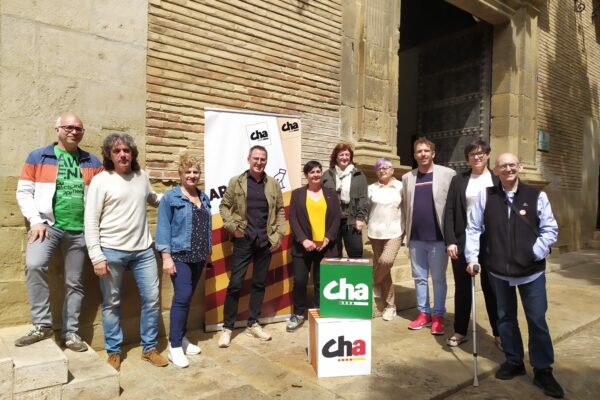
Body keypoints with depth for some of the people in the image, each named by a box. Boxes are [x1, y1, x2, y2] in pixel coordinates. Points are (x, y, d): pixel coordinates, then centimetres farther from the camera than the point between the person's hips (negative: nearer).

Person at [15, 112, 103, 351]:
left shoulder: (92, 162, 8)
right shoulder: (38, 157, 4)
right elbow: (24, 191, 2)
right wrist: (36, 221, -9)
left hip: (80, 230, 2)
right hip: (48, 224, -2)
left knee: (75, 283, 7)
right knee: (34, 265, -27)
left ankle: (70, 333, 21)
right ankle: (42, 325, -10)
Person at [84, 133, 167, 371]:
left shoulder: (142, 177, 7)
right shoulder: (101, 180, -6)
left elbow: (153, 199, 28)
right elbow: (91, 222, -8)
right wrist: (97, 257, -13)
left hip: (143, 250, 4)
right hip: (112, 251, -4)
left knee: (151, 299, 7)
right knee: (112, 304, 10)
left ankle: (149, 349, 23)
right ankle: (114, 352, 27)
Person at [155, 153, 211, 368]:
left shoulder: (204, 198, 12)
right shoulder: (170, 197, -5)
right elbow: (163, 228, -10)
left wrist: (208, 251, 14)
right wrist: (166, 256, -15)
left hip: (199, 257, 6)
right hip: (179, 256, -6)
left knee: (187, 297, 13)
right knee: (182, 297, -12)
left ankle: (180, 337, 25)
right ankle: (175, 346, -2)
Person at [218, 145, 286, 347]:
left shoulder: (274, 184, 7)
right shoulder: (236, 182, 1)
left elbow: (280, 211, 9)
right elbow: (224, 206, 3)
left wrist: (279, 235, -1)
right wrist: (232, 227, -10)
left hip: (266, 241, 3)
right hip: (243, 240, -3)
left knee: (259, 283, 11)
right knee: (235, 284, 0)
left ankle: (253, 324, 25)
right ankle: (227, 327, 14)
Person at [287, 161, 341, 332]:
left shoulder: (331, 194, 10)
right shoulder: (297, 194, 6)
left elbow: (336, 219, 4)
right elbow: (293, 219, -2)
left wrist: (327, 239, -8)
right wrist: (303, 240, -14)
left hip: (325, 246, 1)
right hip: (303, 245, -1)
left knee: (321, 282, 4)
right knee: (299, 281, 1)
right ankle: (298, 314, 18)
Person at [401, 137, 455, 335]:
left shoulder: (447, 174, -1)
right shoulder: (407, 177, 9)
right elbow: (405, 207, 10)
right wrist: (405, 230, 5)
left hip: (438, 237, -3)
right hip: (415, 238, 3)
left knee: (438, 278, 6)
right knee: (419, 278, 11)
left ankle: (438, 316, 18)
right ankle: (423, 313, 24)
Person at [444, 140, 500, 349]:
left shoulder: (498, 180, 5)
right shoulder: (458, 180, 6)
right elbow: (449, 212, 1)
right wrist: (450, 241, -8)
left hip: (490, 242, 0)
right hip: (463, 241, 1)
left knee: (491, 288, 8)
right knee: (462, 287, 9)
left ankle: (499, 333, 21)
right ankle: (460, 331, 21)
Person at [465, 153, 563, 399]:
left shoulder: (537, 196, -4)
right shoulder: (485, 196, -1)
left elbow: (550, 229, -1)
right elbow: (473, 229, 0)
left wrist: (536, 252, -12)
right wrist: (472, 257, -7)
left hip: (531, 271, -1)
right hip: (499, 271, 2)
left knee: (537, 321, 6)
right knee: (506, 318, 15)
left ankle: (543, 370, 23)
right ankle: (514, 362, 34)